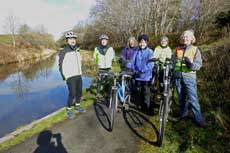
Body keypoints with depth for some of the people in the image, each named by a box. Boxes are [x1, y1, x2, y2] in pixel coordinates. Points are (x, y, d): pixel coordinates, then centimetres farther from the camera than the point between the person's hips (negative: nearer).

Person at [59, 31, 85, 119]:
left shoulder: (77, 50, 11)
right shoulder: (64, 51, -8)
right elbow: (61, 65, -7)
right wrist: (64, 76, -10)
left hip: (79, 75, 6)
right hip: (70, 76, -6)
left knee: (79, 92, 12)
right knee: (72, 93, -8)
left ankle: (77, 105, 32)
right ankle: (69, 109, 10)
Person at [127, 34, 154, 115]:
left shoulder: (150, 52, -4)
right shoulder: (137, 51, 8)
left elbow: (150, 64, -13)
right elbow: (132, 61, 4)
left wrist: (142, 71, -24)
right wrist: (127, 67, -12)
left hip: (146, 77, -4)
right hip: (137, 76, 4)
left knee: (146, 94, -3)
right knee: (139, 94, 13)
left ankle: (148, 109, 10)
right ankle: (142, 107, 31)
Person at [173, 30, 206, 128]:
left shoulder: (195, 50, 1)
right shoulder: (178, 49, 10)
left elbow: (198, 65, -8)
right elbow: (173, 62, 13)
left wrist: (191, 63, -28)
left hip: (189, 76, -3)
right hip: (178, 76, 3)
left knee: (193, 99, -6)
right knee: (181, 97, 14)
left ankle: (199, 119, 7)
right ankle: (183, 114, 32)